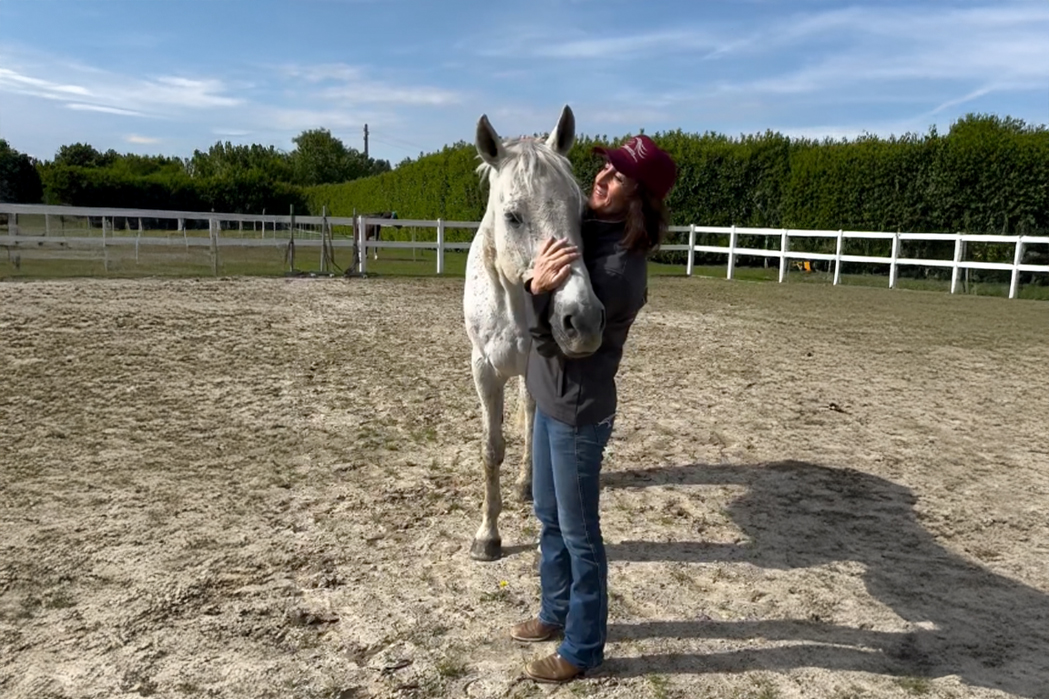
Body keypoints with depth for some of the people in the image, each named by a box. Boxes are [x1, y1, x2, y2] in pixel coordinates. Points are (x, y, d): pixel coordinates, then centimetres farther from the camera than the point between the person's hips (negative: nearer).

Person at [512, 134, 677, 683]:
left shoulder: (621, 269, -26)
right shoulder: (585, 228, 0)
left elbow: (549, 337, -24)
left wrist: (535, 287, -37)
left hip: (579, 410, -9)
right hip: (551, 400, 9)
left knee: (577, 533, 7)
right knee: (549, 517, 23)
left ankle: (582, 650, 27)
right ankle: (556, 613, 44)